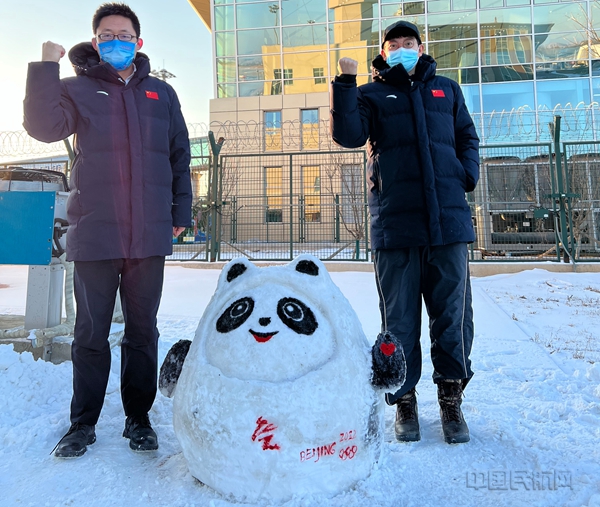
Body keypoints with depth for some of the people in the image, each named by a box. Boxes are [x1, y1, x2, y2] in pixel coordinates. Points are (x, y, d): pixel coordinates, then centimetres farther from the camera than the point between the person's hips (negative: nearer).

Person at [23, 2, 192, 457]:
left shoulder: (161, 94, 14)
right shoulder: (77, 89, 10)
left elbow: (180, 156, 13)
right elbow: (44, 126, -8)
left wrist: (181, 211, 7)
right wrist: (45, 68, -13)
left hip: (149, 234, 1)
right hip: (94, 232, -1)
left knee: (143, 331, 8)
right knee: (91, 332, 8)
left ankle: (139, 417, 23)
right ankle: (83, 422, 24)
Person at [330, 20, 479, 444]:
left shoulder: (446, 90, 21)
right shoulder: (371, 95, 14)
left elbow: (468, 138, 24)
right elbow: (348, 135, -3)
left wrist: (468, 174, 6)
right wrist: (345, 83, -9)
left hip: (448, 218, 2)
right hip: (395, 221, -2)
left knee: (453, 314, 4)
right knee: (400, 318, 3)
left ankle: (451, 397, 20)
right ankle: (404, 399, 17)